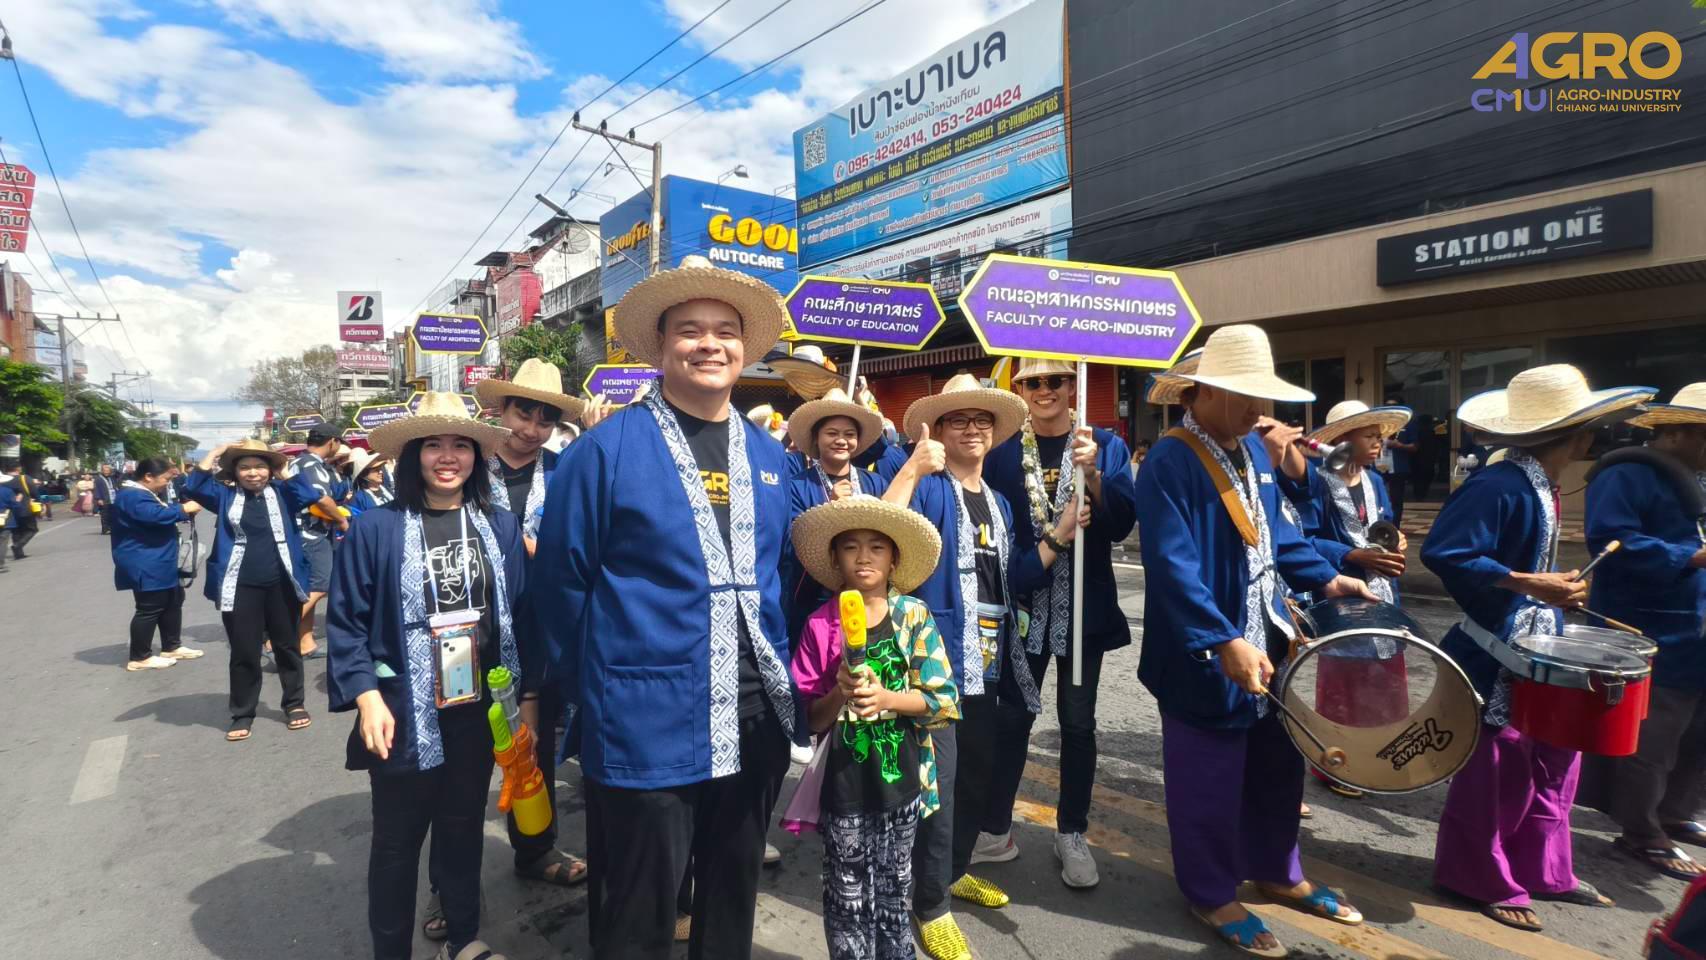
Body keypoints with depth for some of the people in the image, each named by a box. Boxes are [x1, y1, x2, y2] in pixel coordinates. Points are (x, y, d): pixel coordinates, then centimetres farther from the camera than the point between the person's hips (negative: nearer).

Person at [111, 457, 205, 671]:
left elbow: (163, 514, 25)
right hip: (145, 567, -12)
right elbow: (155, 515, -35)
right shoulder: (132, 496, -19)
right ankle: (139, 658, 7)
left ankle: (172, 647, 28)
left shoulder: (145, 493, 17)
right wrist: (184, 509, -25)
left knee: (173, 601, 18)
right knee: (150, 608, -4)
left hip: (158, 564, 12)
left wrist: (184, 511, 7)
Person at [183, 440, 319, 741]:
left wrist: (285, 466, -6)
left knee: (287, 646, 12)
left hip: (281, 584, 0)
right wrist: (216, 452, -5)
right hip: (240, 587, 0)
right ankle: (242, 714, 20)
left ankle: (294, 704, 25)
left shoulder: (281, 493, 4)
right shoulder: (226, 495, 6)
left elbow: (310, 495, -12)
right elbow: (192, 488, -7)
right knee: (243, 652, 7)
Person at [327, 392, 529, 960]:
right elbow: (345, 623, -7)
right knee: (398, 841, 13)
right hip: (404, 716, -3)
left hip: (479, 710, 3)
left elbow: (521, 614, 3)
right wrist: (366, 697, -15)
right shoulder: (376, 529, -9)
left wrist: (528, 694, 2)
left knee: (464, 829, 19)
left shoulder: (501, 527, 0)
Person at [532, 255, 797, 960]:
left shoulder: (770, 456, 7)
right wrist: (591, 687, 1)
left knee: (733, 898, 23)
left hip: (756, 722, 5)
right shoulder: (607, 449, -10)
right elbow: (560, 580, -6)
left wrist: (777, 670, 10)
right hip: (646, 728, -5)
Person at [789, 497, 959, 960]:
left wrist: (887, 698, -20)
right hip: (844, 783, -1)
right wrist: (840, 694, -23)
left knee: (894, 890, 19)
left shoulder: (915, 615, -5)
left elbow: (944, 699, -7)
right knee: (848, 898, 12)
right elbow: (811, 719, -4)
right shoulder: (820, 624, -8)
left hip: (902, 776, 1)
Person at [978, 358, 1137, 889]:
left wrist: (1091, 471, -22)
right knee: (1011, 717, 8)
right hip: (1022, 604, 0)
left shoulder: (1106, 445, 1)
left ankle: (1072, 834, 27)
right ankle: (996, 829, 23)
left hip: (1082, 607, 1)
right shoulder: (1000, 448, -1)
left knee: (1078, 723, 10)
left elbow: (1121, 525, -9)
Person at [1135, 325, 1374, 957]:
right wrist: (1224, 643, -34)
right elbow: (1173, 568, -29)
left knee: (1279, 765, 22)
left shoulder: (1253, 449, 8)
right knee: (1210, 780, 8)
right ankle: (1211, 895, 28)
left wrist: (1325, 579, 13)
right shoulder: (1168, 465, -21)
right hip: (1205, 656, -9)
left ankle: (1276, 873, 44)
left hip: (1268, 641, 9)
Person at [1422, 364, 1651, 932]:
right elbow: (1443, 554, -29)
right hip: (1496, 652, -10)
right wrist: (1529, 585, -27)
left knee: (1552, 757, 17)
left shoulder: (1543, 486, 8)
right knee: (1497, 767, 3)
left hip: (1538, 645, 10)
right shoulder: (1498, 486, -22)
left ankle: (1541, 871, 34)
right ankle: (1483, 880, 20)